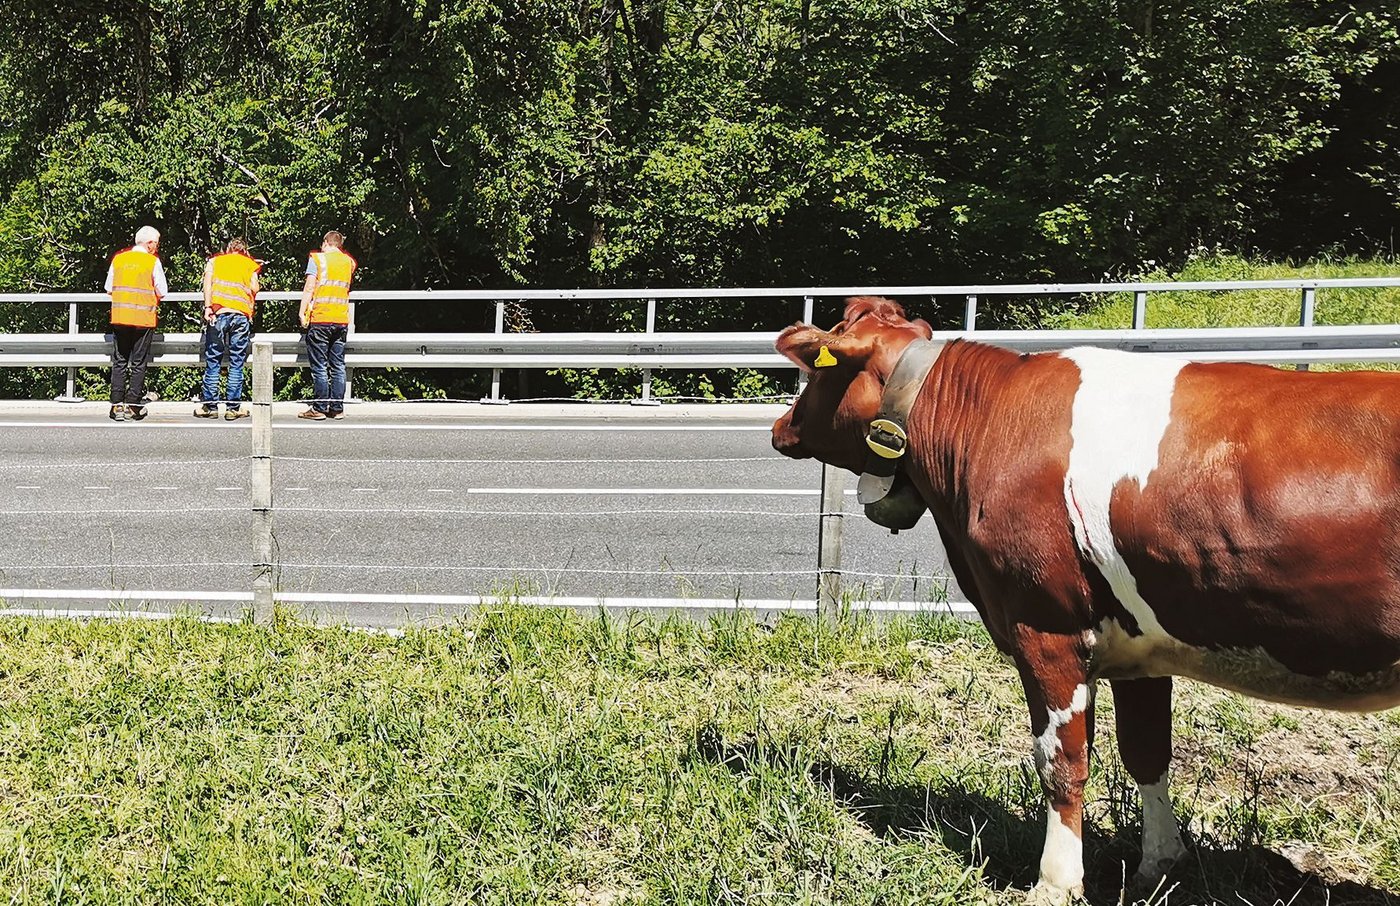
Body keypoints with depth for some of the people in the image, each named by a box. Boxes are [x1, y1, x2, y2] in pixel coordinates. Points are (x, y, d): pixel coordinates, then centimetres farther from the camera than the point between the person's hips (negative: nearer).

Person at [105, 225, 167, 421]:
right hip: (144, 318, -3)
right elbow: (162, 291, -4)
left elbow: (109, 289, 9)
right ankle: (133, 406, 3)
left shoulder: (118, 259, 6)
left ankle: (117, 405, 5)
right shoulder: (153, 261, -5)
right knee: (138, 363, 3)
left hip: (119, 317, 3)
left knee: (119, 362, 8)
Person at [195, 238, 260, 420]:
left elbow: (208, 280, 1)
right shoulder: (250, 264, 20)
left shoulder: (214, 261, 20)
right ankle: (233, 407, 1)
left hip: (218, 312, 0)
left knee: (213, 362, 4)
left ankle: (210, 406, 5)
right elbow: (254, 289, 6)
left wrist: (208, 306, -8)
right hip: (242, 314, 0)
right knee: (237, 364, 3)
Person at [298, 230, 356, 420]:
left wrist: (302, 312, -6)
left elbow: (309, 288, -7)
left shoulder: (317, 258, 0)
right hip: (342, 320, 4)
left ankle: (319, 408, -1)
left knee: (319, 366, -1)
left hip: (320, 319, -4)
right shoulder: (349, 262, 13)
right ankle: (337, 408, 7)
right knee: (338, 365, 7)